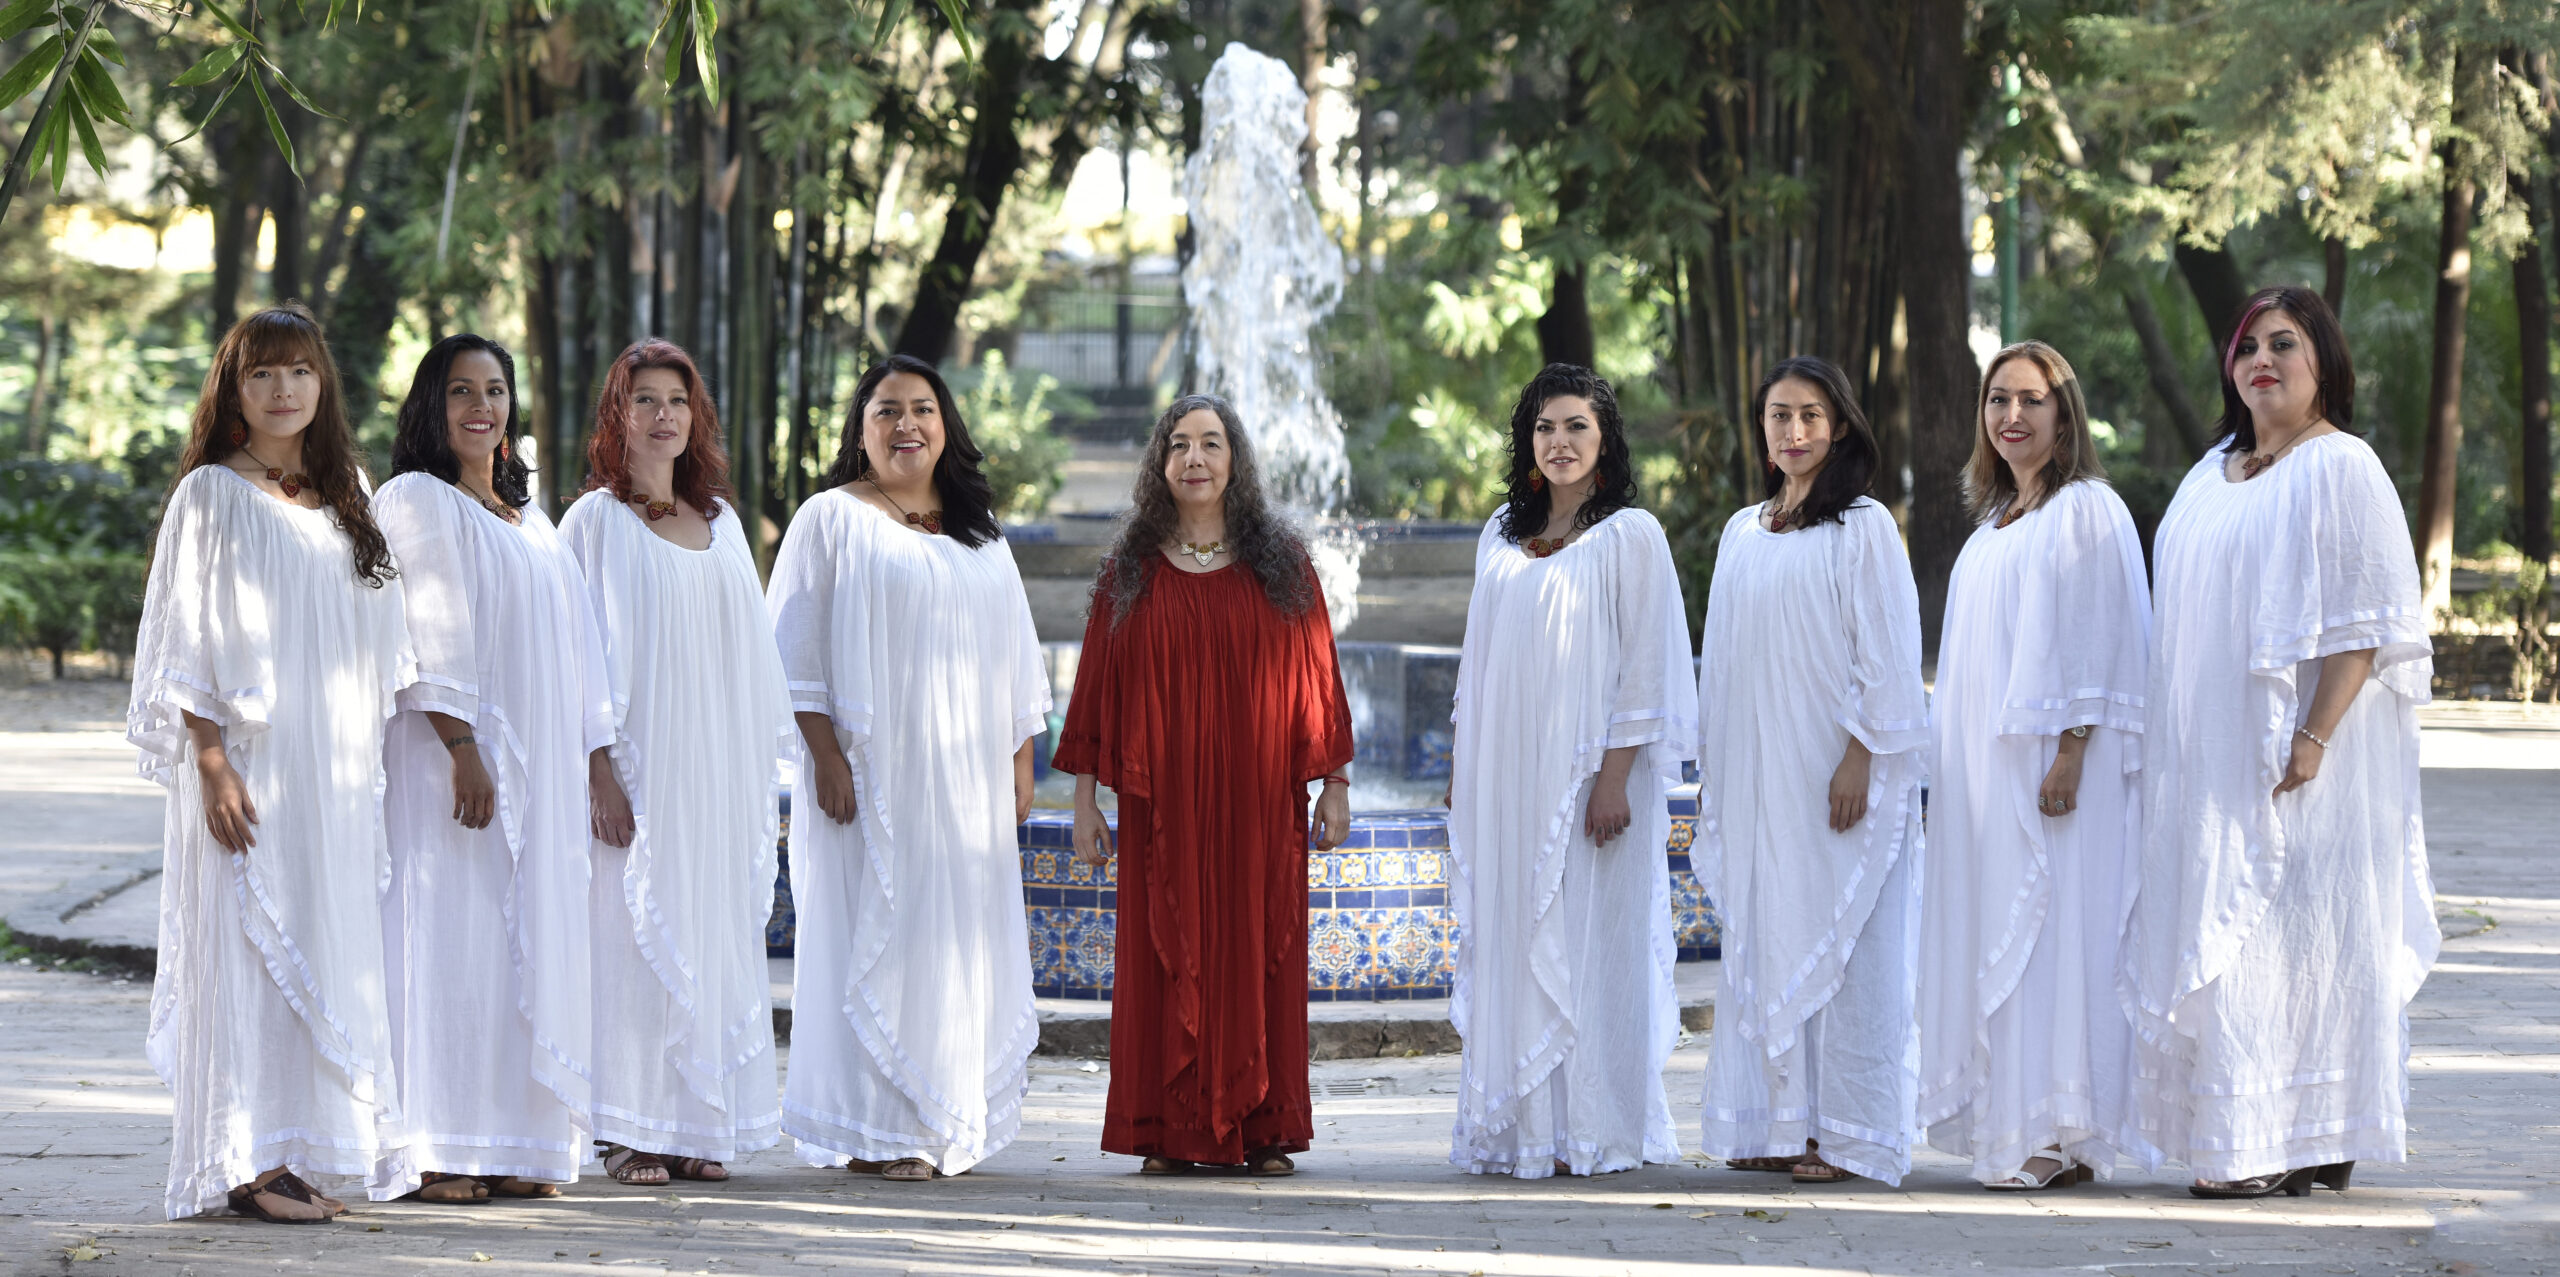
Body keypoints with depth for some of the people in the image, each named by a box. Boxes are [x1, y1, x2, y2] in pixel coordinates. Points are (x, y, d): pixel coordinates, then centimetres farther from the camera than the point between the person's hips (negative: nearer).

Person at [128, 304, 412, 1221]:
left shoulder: (345, 493, 14)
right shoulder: (212, 496, -3)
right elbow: (191, 642, -8)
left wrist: (371, 760, 9)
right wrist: (212, 764, -16)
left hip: (334, 770, 6)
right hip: (250, 765, -6)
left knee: (317, 948, 6)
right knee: (245, 947, -7)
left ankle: (293, 1153, 11)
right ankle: (245, 1166, -5)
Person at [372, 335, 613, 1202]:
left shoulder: (526, 516, 20)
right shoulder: (415, 502, -3)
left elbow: (571, 645, 20)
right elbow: (425, 634, -13)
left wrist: (593, 756, 14)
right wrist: (461, 748, -21)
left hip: (537, 769, 8)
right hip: (448, 761, -7)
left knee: (526, 943, 5)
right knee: (448, 935, -9)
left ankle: (515, 1145, 8)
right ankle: (435, 1151, -9)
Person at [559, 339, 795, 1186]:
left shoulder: (721, 522, 14)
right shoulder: (596, 521, -1)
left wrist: (763, 781, 11)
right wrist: (599, 777, -15)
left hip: (719, 770, 5)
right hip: (641, 765, -5)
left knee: (718, 941, 3)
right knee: (633, 940, -6)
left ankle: (699, 1126, 9)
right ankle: (629, 1134, -3)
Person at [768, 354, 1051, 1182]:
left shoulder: (978, 532, 16)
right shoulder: (832, 519, 1)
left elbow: (1013, 654, 18)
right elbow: (798, 649, -4)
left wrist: (1021, 762, 10)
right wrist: (824, 754, -13)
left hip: (966, 778, 5)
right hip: (871, 772, -5)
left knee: (958, 938, 3)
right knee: (873, 934, -7)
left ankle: (943, 1126, 10)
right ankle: (873, 1131, -4)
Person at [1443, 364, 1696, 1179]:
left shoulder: (1629, 536, -3)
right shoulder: (1503, 534, 14)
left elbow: (1644, 667, -8)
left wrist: (1616, 777, -15)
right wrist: (1463, 767, 13)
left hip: (1585, 769, -6)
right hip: (1506, 772, 6)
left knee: (1587, 948, -5)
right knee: (1508, 945, 5)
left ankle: (1591, 1131, 0)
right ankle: (1513, 1126, 10)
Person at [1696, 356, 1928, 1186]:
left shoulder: (1862, 527, -4)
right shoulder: (1742, 533, 15)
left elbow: (1886, 657, -8)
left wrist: (1860, 760, -16)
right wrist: (1714, 770, 14)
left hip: (1834, 770, -6)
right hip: (1756, 775, 6)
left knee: (1838, 941, -4)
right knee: (1762, 944, 5)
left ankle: (1847, 1132, -1)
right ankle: (1779, 1125, 11)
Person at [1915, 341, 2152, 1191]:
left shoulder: (2087, 511, -6)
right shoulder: (1995, 521, 18)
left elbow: (2100, 643, -13)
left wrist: (2070, 755, -20)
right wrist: (1956, 765, 15)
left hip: (2051, 761, -8)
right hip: (1986, 767, 8)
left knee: (2053, 934, -9)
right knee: (1993, 932, 6)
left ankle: (2060, 1138, -8)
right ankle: (2007, 1128, 8)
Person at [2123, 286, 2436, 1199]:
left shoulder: (2340, 468, -8)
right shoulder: (2215, 473, 16)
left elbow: (2364, 622, -14)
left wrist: (2314, 736, -22)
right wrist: (2167, 737, 13)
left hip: (2287, 754, -8)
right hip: (2210, 760, 8)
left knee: (2287, 931, -7)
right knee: (2219, 936, 7)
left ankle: (2300, 1145, -4)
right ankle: (2243, 1142, 11)